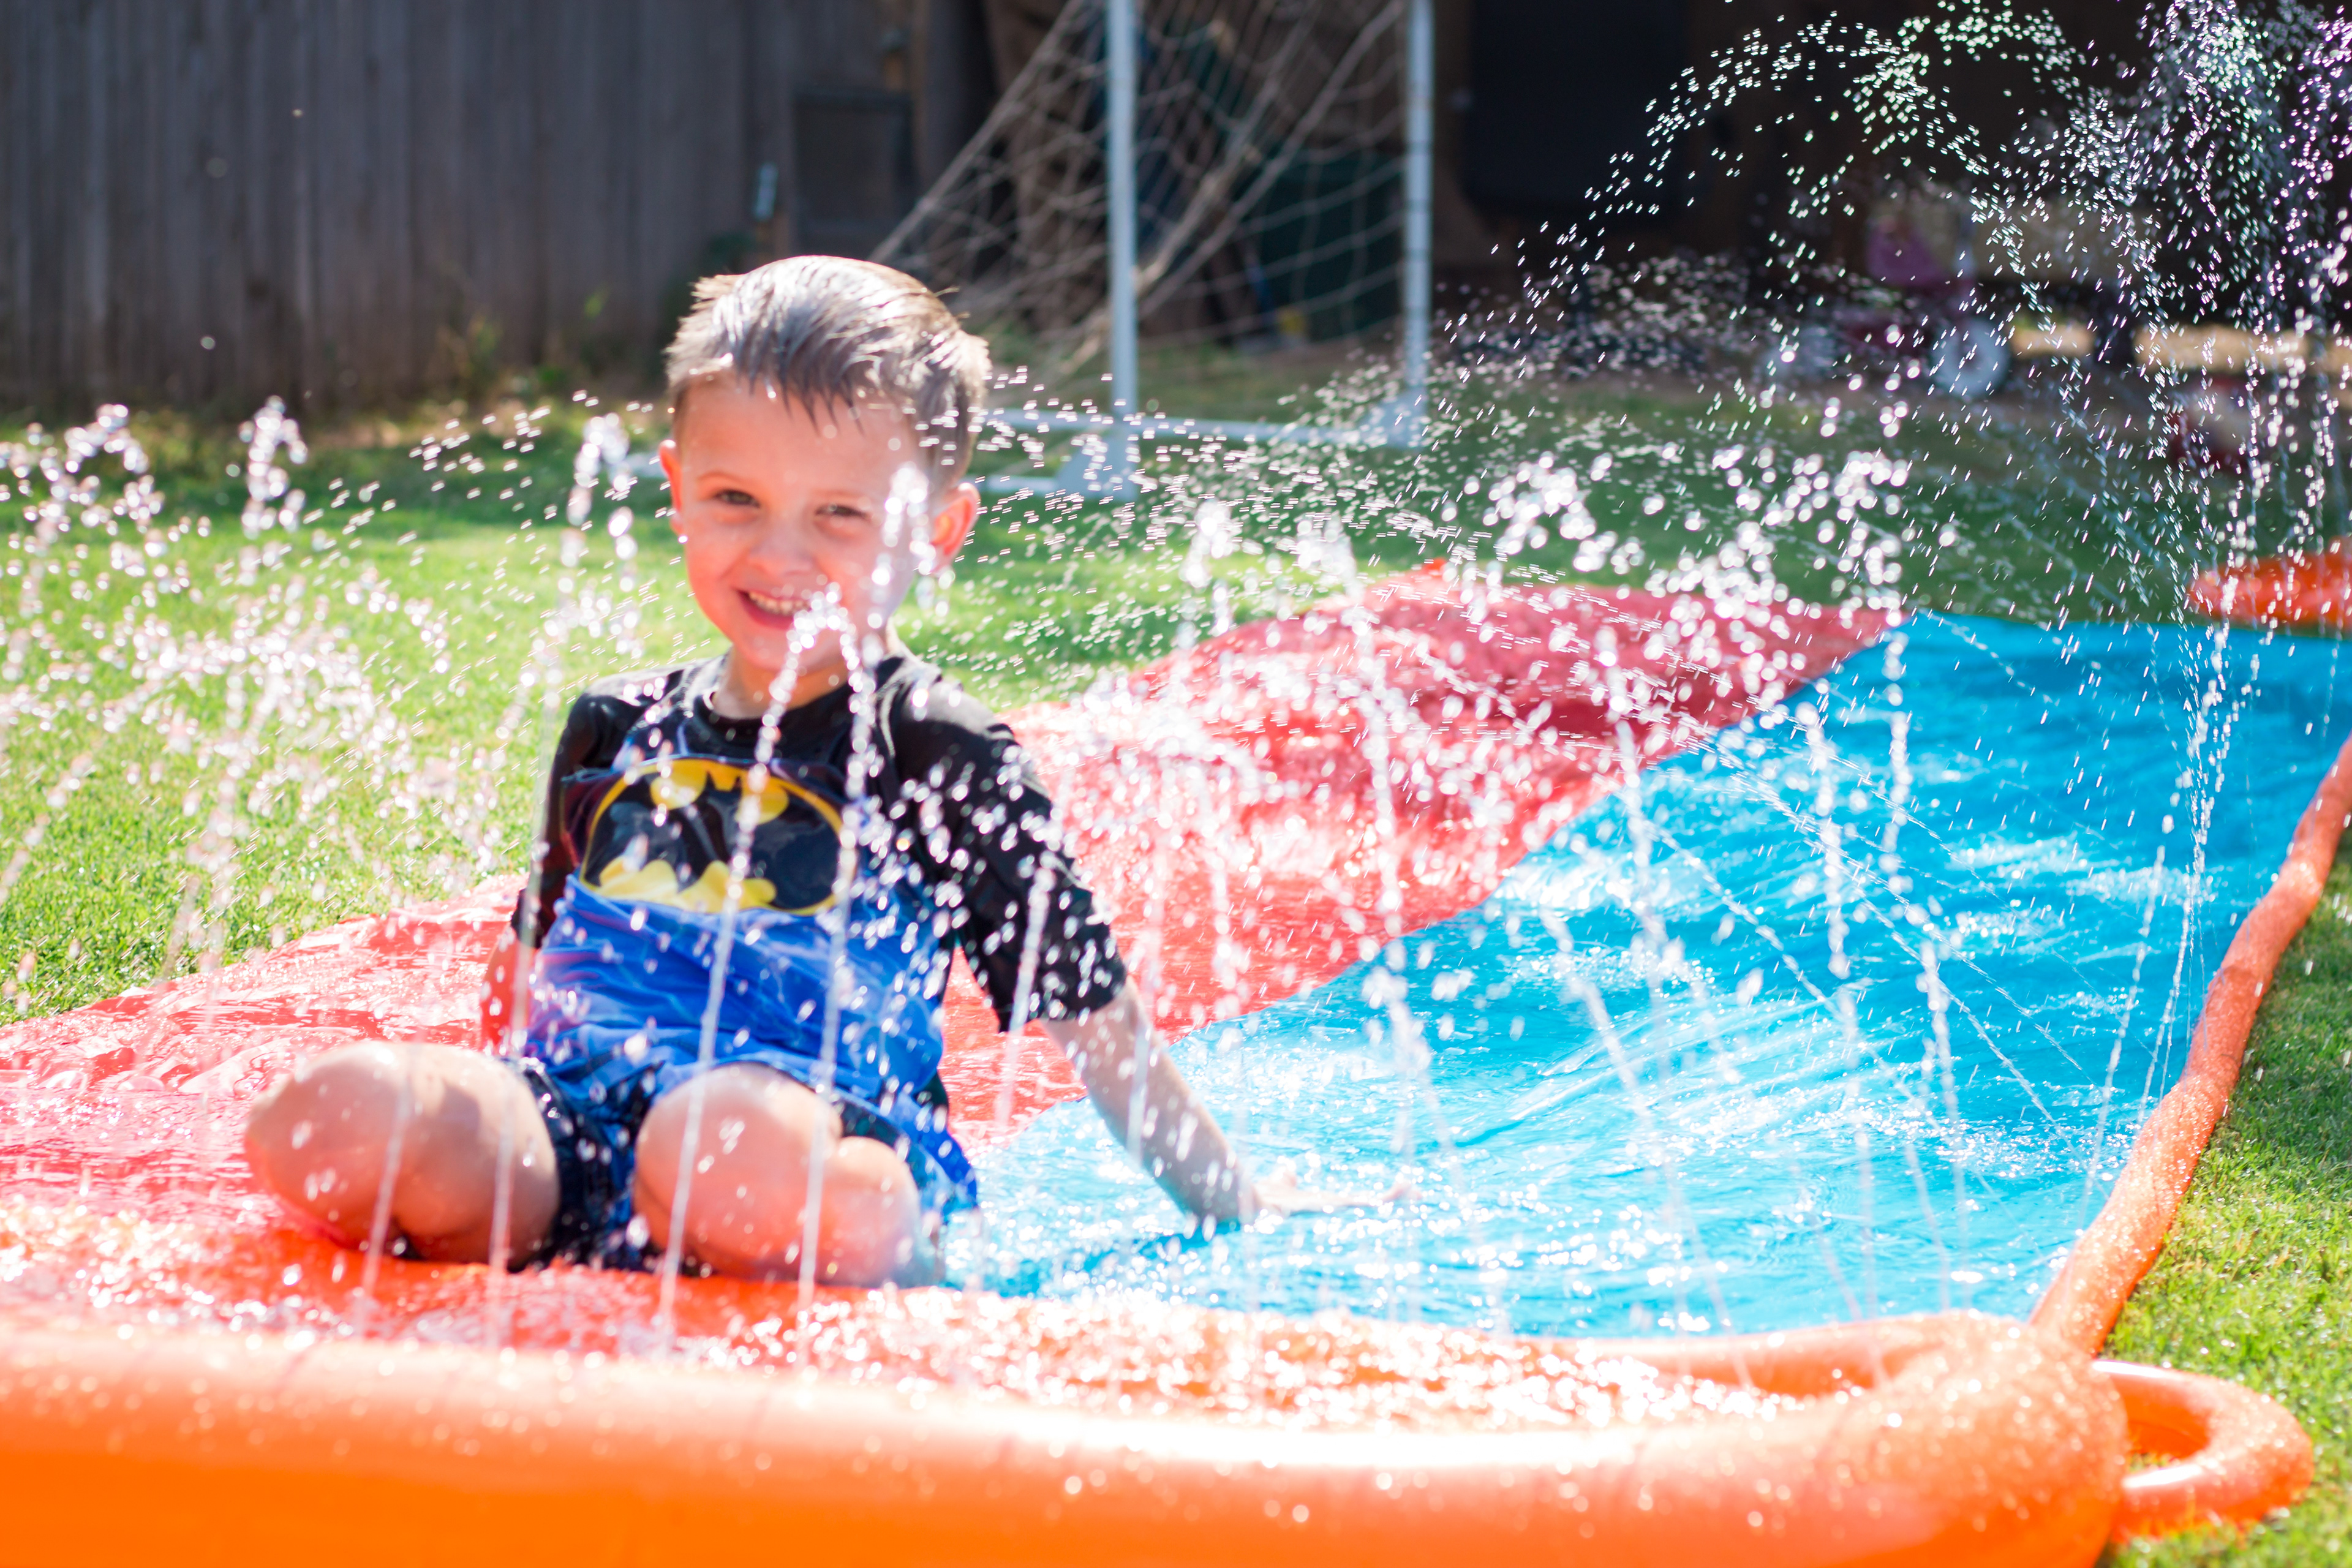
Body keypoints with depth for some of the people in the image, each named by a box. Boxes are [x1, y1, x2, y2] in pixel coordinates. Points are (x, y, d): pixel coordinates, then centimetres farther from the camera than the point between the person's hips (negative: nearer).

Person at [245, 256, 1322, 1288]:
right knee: (323, 1118, -27)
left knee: (732, 1142, -44)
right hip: (574, 1128, 5)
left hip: (827, 1149, -5)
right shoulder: (615, 732, 19)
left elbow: (1100, 1033, 9)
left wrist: (1242, 1215, 12)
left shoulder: (949, 766, 4)